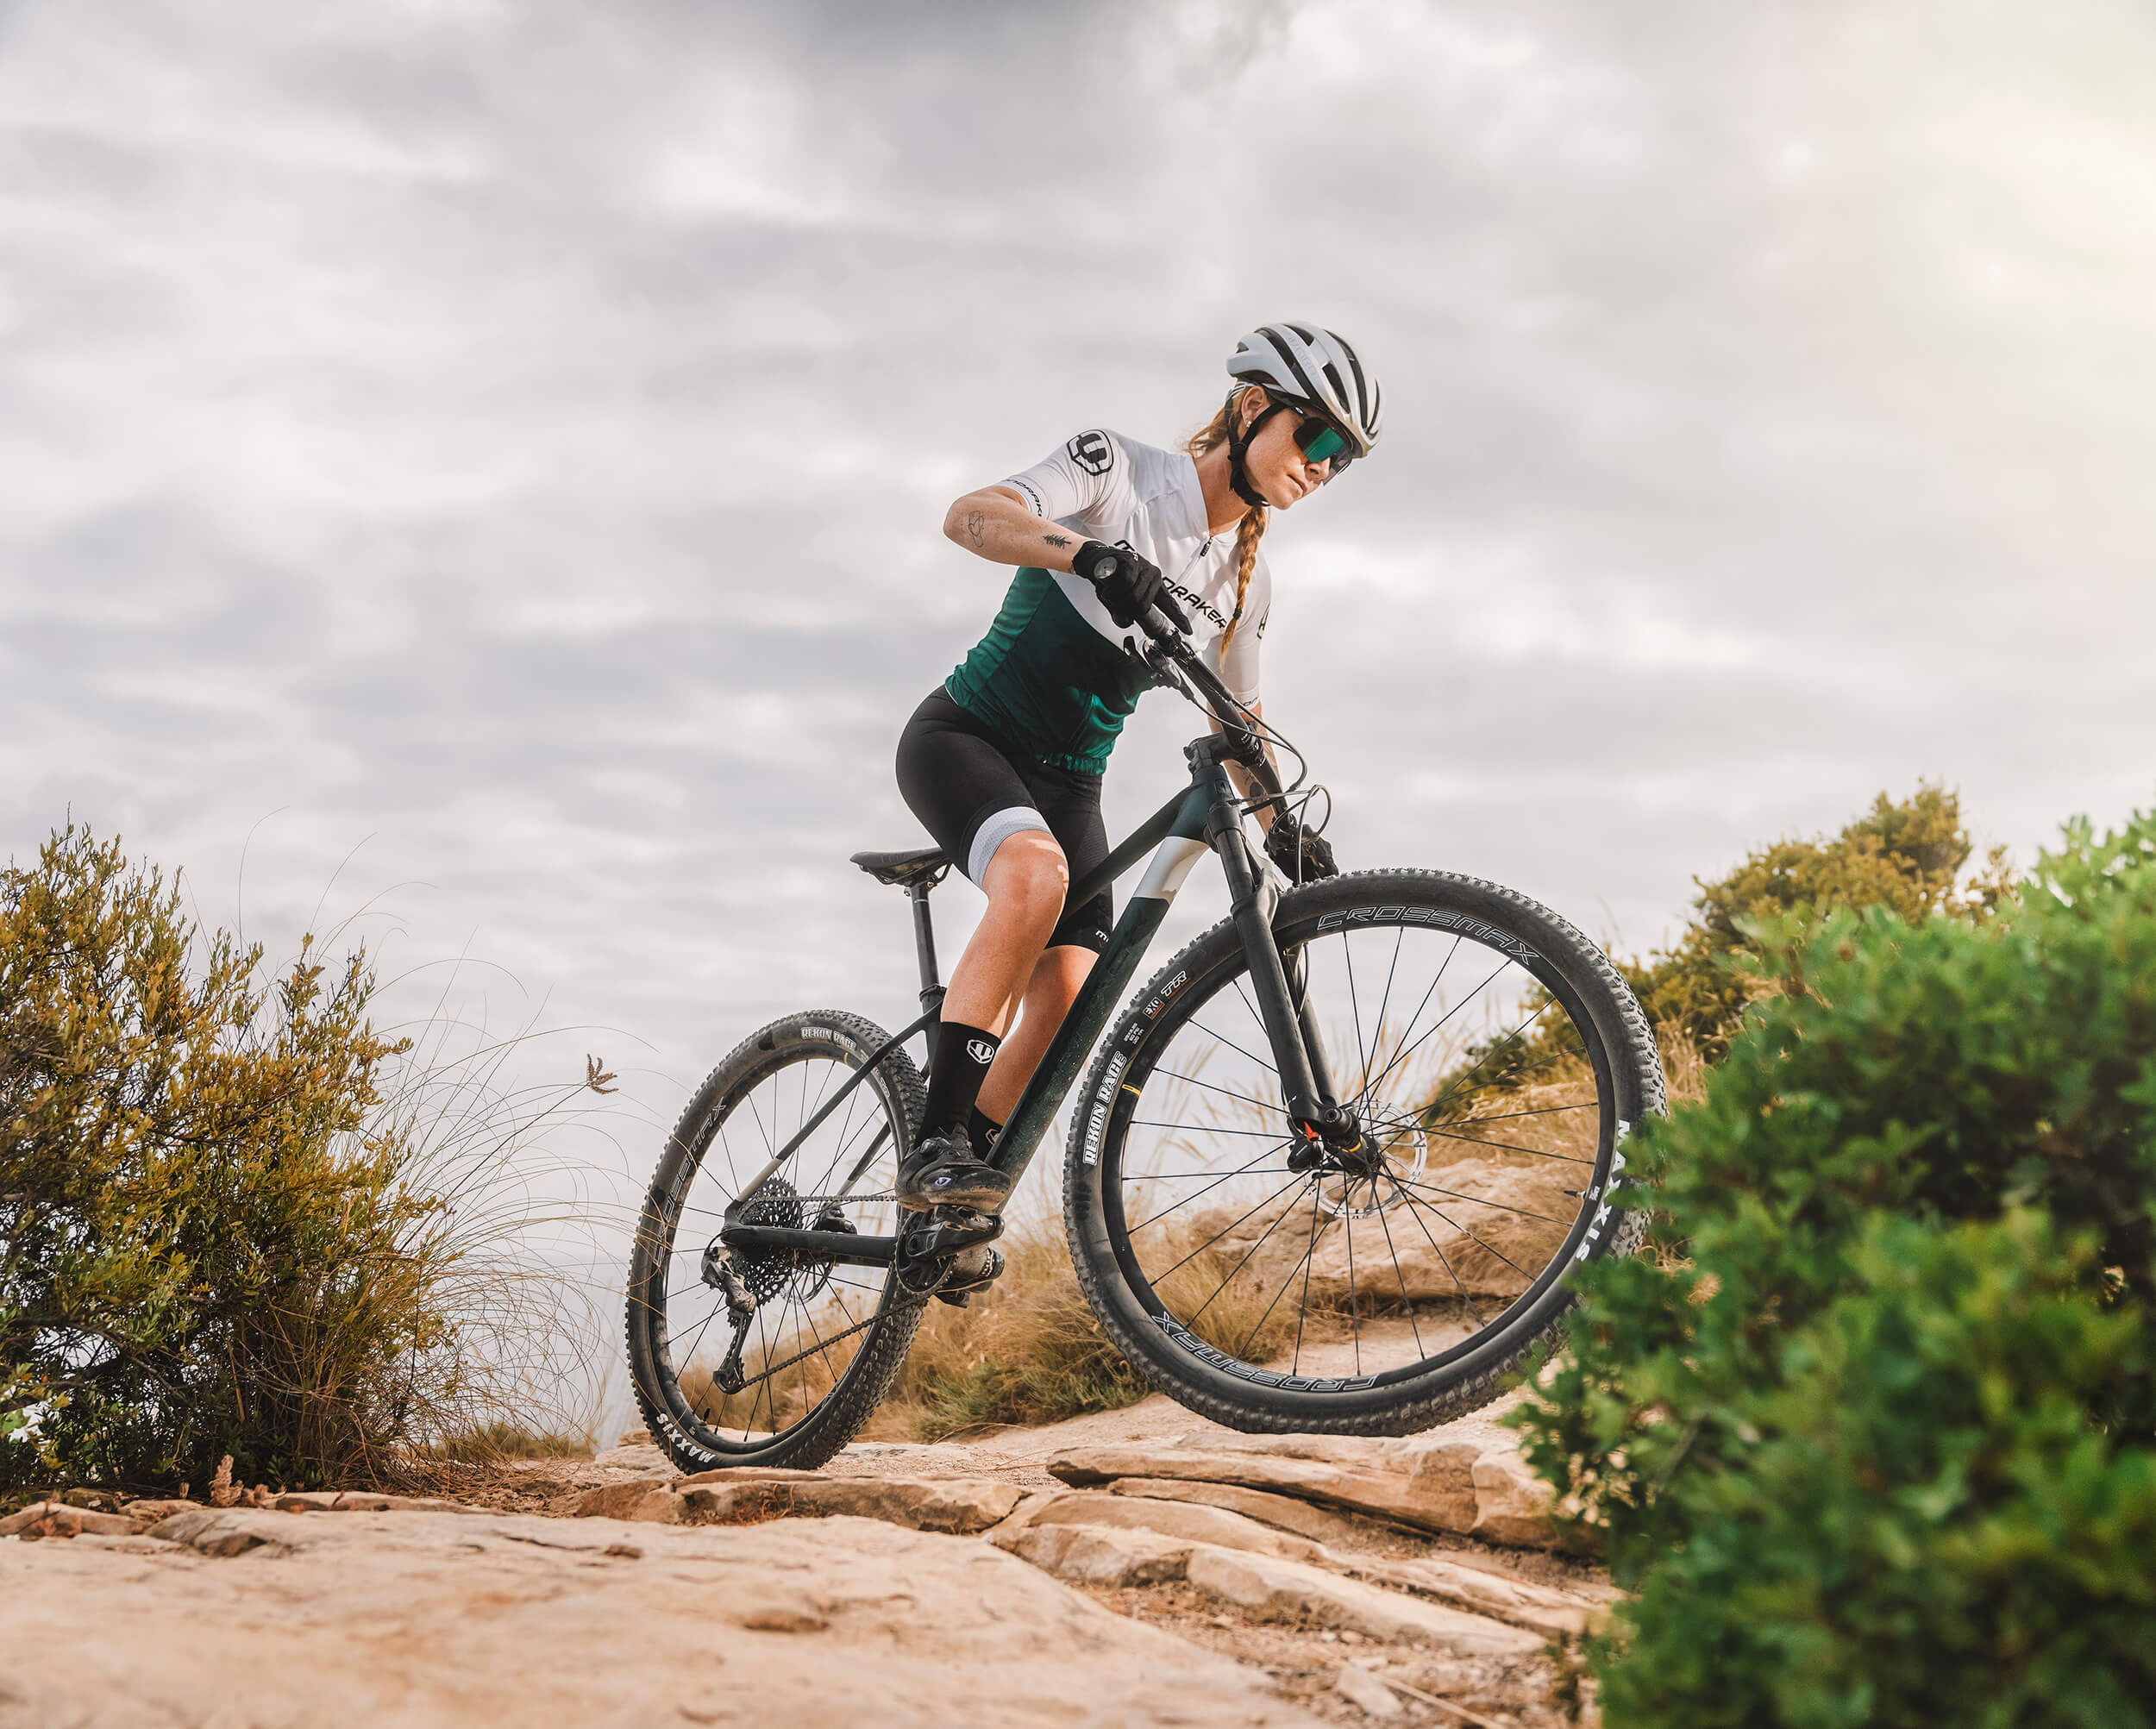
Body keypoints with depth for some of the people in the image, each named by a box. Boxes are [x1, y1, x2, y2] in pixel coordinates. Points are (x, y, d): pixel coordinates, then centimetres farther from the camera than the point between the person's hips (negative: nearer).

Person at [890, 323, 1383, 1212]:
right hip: (964, 735, -6)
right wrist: (1096, 555, -43)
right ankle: (933, 1148, -32)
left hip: (1068, 782, 6)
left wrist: (1277, 823, 3)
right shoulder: (1118, 469, -10)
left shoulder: (1247, 582, 8)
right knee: (1038, 874, -37)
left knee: (1066, 1006, -13)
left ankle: (941, 1229, -1)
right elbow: (971, 516, -26)